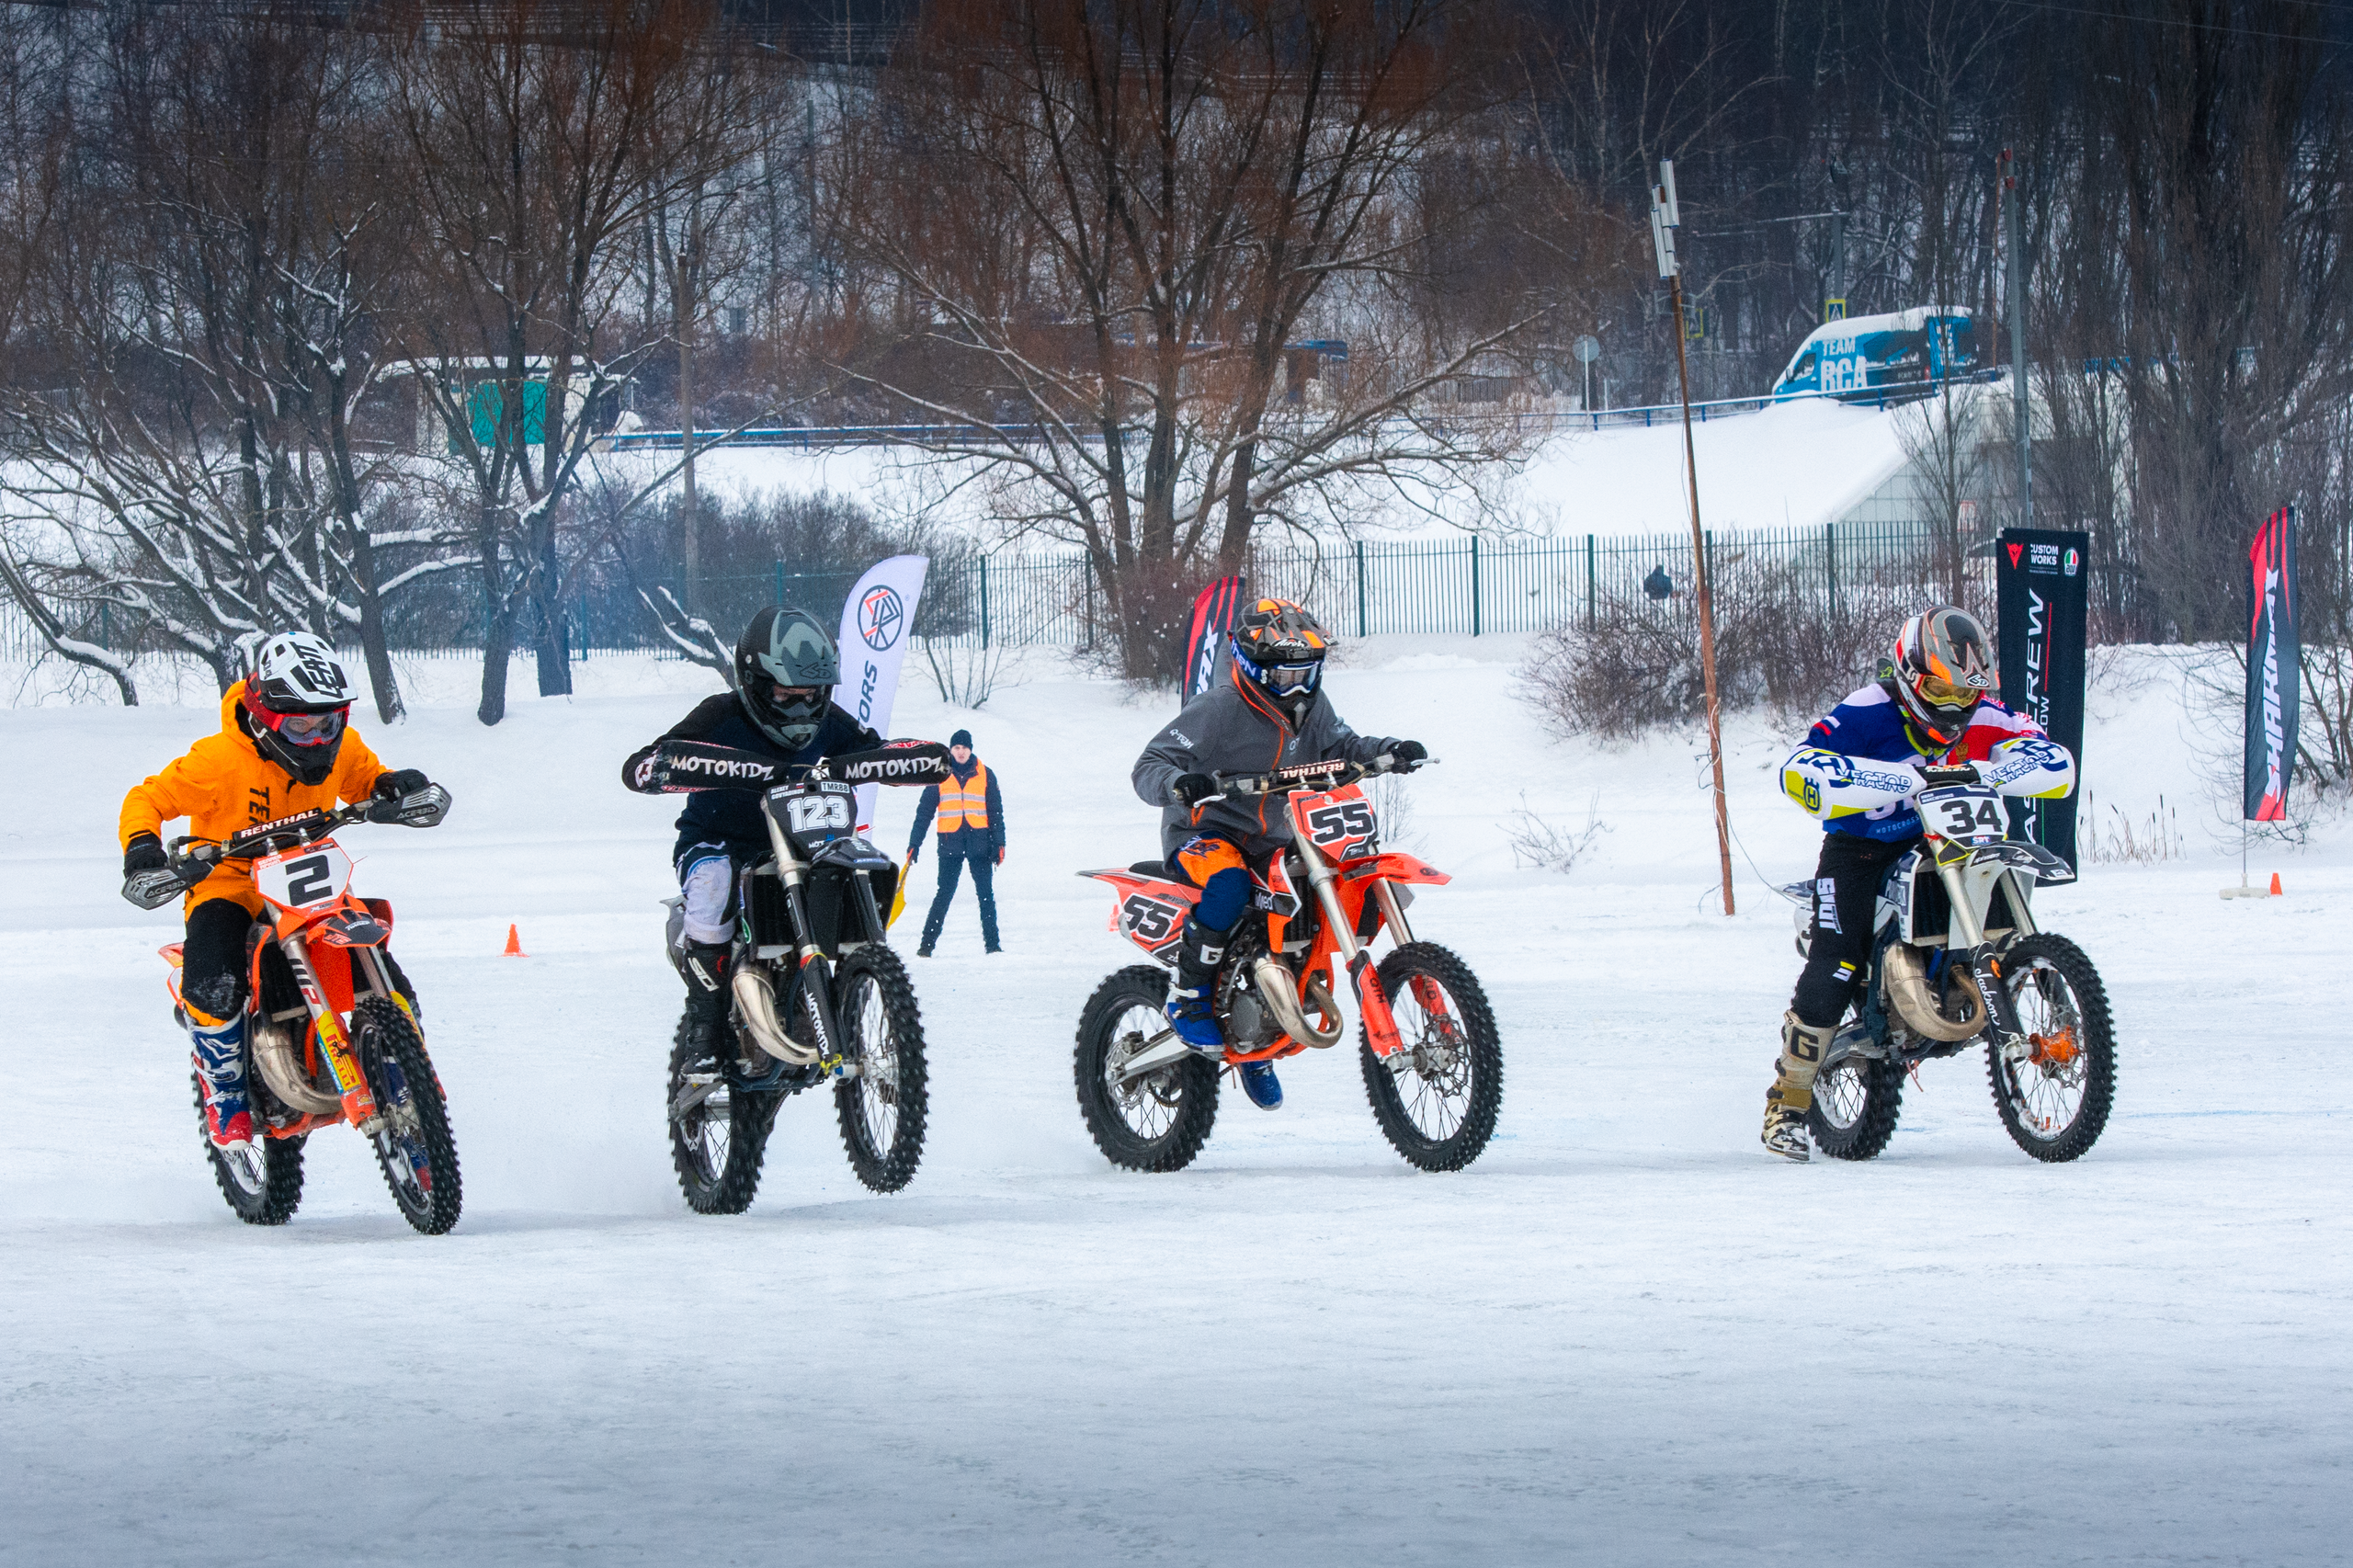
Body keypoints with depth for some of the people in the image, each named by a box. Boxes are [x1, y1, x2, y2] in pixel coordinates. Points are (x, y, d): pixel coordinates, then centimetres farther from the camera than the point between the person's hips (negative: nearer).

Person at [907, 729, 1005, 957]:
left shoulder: (984, 775, 7)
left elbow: (996, 811, 9)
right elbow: (924, 811, 7)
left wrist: (999, 844, 2)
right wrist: (914, 844, 2)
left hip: (980, 842, 1)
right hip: (950, 842, -1)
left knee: (986, 895, -1)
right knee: (944, 894, -5)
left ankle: (991, 944, 3)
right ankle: (926, 944, -3)